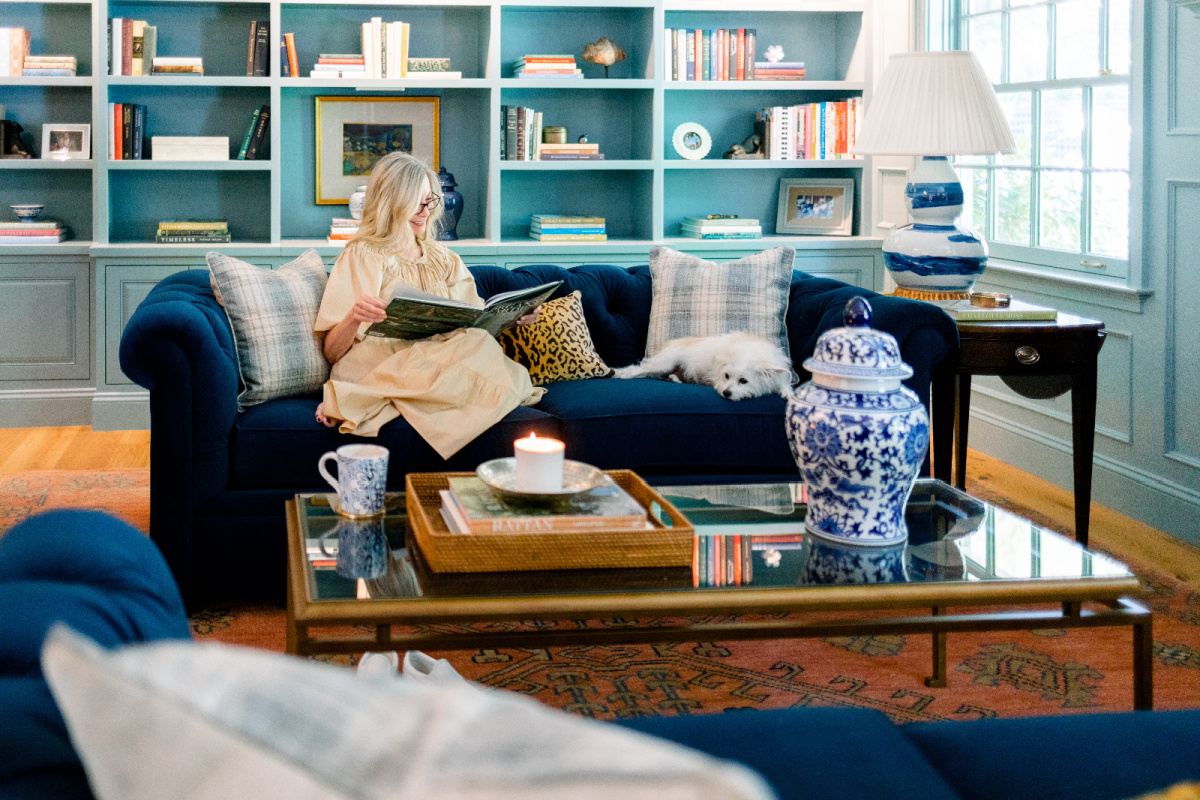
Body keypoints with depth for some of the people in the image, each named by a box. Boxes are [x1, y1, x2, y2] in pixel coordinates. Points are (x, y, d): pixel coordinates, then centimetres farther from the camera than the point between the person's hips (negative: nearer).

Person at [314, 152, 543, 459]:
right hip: (381, 363, -6)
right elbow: (332, 352, -1)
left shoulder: (443, 258, 24)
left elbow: (474, 324, 16)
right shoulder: (360, 258, 7)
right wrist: (354, 317, -22)